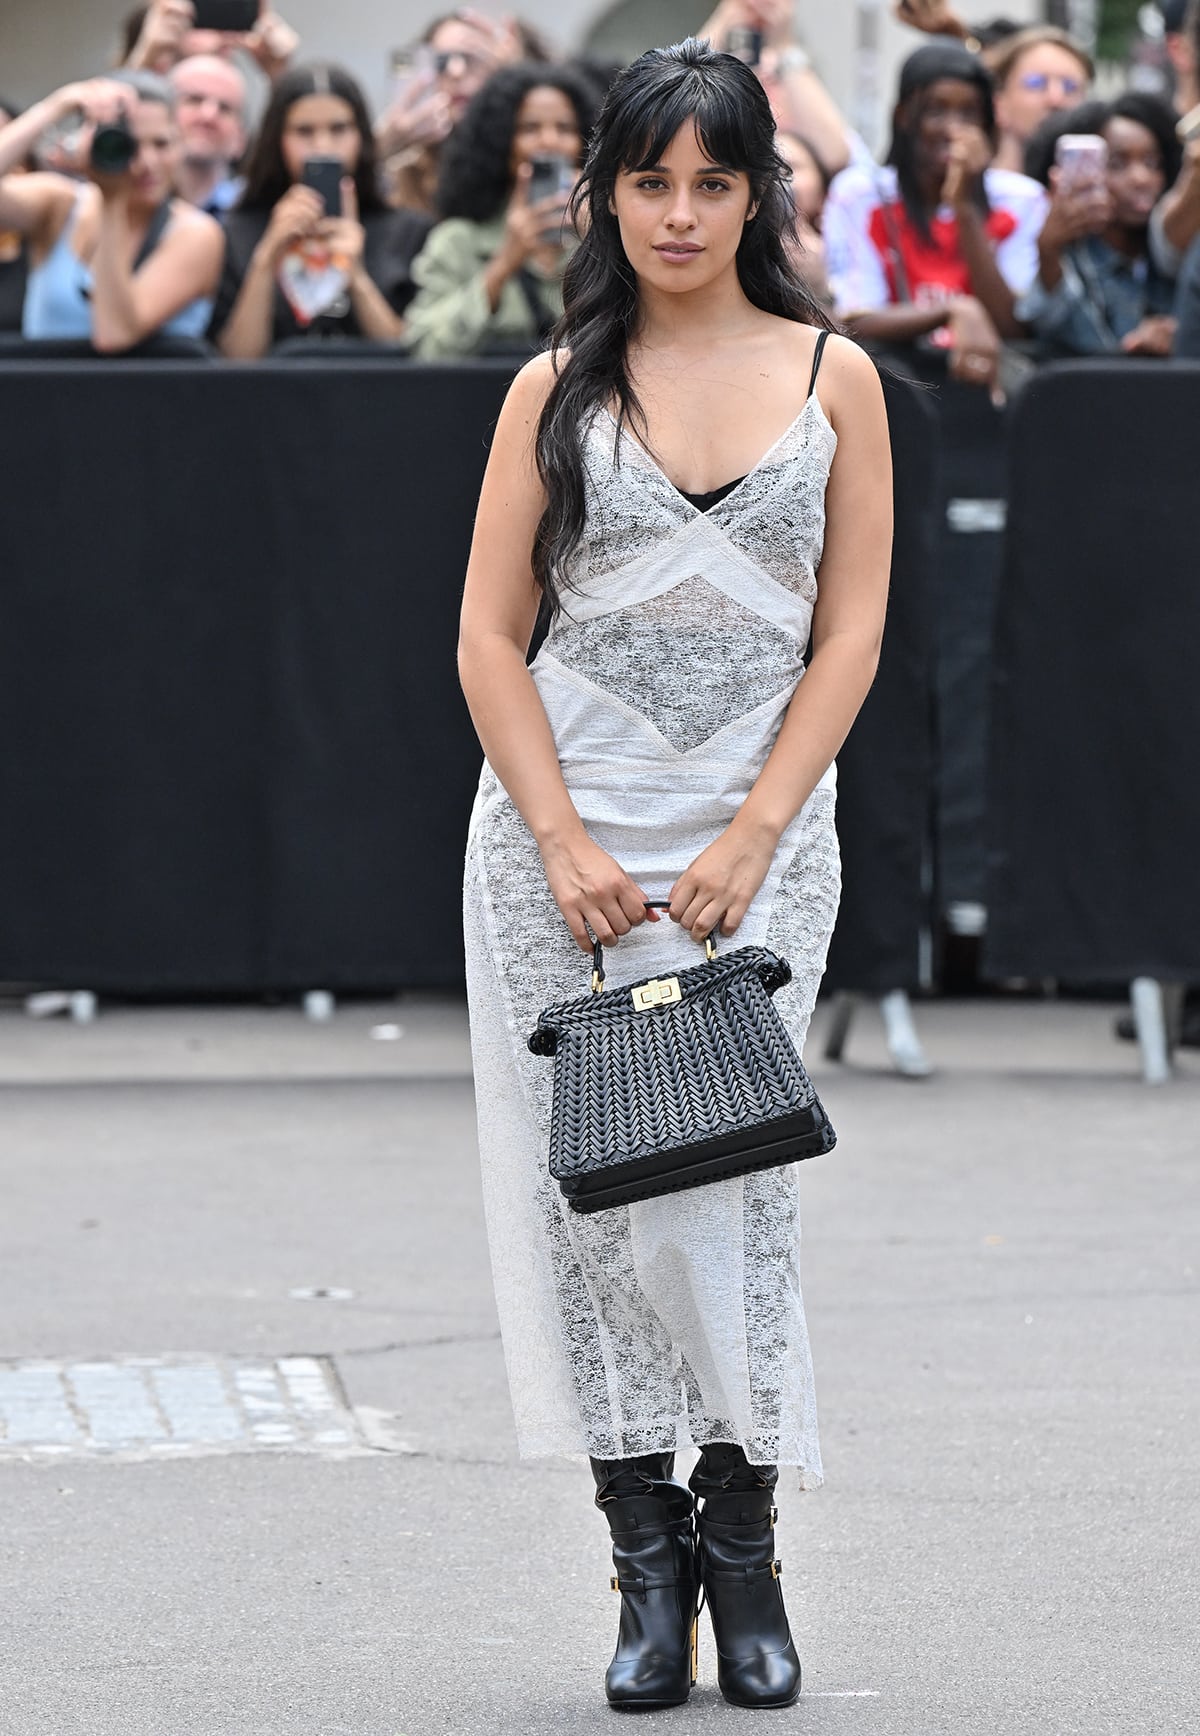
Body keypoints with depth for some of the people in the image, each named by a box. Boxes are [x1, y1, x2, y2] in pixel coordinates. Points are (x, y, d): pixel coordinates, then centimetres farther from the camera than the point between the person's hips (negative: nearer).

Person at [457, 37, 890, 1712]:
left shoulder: (833, 377, 5)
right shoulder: (558, 387, 6)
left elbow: (850, 633, 2)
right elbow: (490, 635, 3)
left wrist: (749, 841, -7)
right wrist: (567, 846, -8)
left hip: (759, 827, -1)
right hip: (559, 823, 1)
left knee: (728, 1171, -8)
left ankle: (742, 1543, 7)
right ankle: (646, 1556, 8)